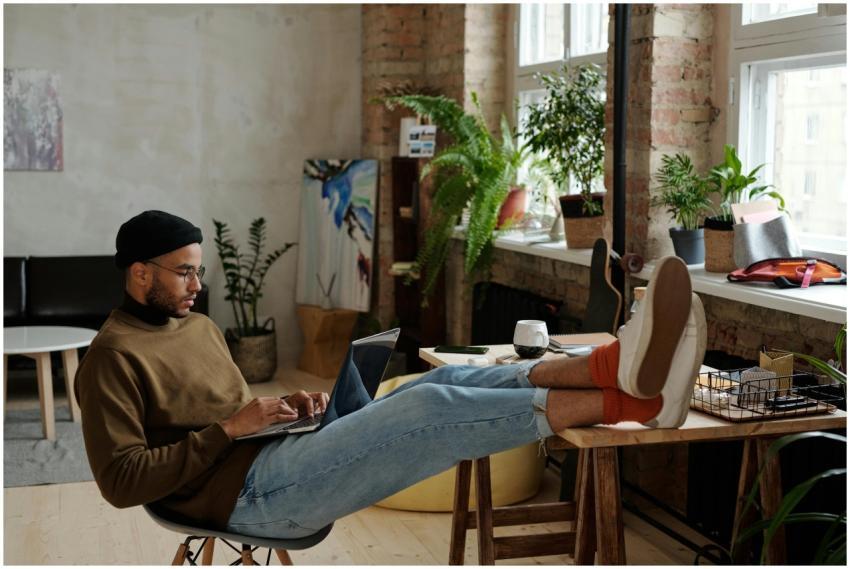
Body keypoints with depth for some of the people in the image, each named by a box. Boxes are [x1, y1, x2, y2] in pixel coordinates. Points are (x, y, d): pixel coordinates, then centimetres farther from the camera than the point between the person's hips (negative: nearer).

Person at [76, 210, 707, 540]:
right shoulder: (114, 358, -5)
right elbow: (122, 481, -13)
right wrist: (230, 428, -15)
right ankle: (637, 400, -33)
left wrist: (284, 405, 7)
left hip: (280, 454, 9)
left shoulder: (200, 327, 21)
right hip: (248, 491, -9)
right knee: (430, 407, -27)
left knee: (451, 380, -12)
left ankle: (616, 366, -31)